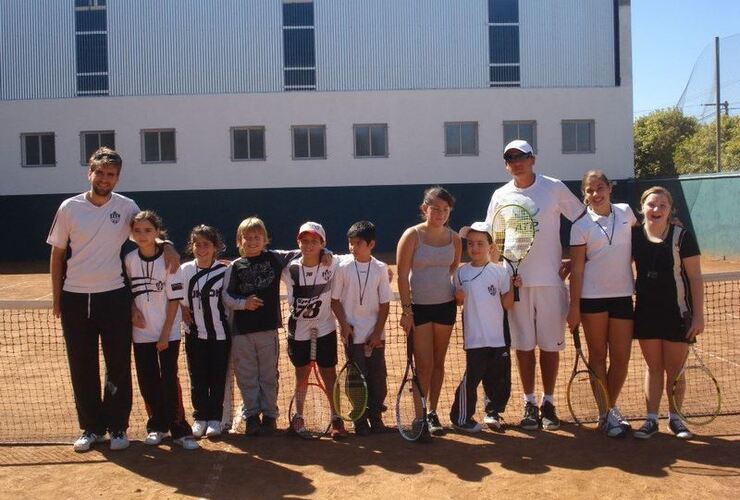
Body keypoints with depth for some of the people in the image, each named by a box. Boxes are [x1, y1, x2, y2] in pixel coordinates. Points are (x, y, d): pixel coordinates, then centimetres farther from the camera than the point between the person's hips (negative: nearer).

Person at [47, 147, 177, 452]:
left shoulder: (126, 207, -1)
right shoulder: (69, 207, 0)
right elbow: (57, 254, 6)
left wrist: (167, 248, -10)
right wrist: (56, 298, 4)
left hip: (114, 297, -1)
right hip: (75, 298, 1)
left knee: (119, 367, 4)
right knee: (82, 369, 9)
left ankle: (117, 427, 19)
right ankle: (91, 427, 23)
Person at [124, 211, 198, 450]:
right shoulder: (129, 260, 0)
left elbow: (174, 299, -9)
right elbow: (127, 294, 10)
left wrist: (166, 334, -11)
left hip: (168, 332, -3)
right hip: (142, 332, 3)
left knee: (170, 380, -4)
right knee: (148, 381, 9)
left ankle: (179, 430, 6)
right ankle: (157, 426, 25)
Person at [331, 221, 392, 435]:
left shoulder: (380, 268, -2)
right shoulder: (343, 267, -4)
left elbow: (385, 303, 0)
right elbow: (335, 300, 0)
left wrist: (377, 333, -5)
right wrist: (344, 325, -10)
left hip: (375, 336, 1)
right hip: (353, 334, -1)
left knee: (378, 377, 5)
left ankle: (375, 417, 20)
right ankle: (360, 420, 16)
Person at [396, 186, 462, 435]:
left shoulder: (454, 238, 4)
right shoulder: (412, 235, -8)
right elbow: (402, 276, -9)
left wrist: (458, 294, 6)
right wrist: (406, 310, -12)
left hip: (445, 305, 4)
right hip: (418, 306, -4)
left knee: (438, 363, 10)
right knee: (424, 365, -4)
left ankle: (432, 412, 23)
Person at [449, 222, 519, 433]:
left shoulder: (499, 272, 1)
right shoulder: (461, 273, 2)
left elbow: (507, 305, 1)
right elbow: (458, 301, 12)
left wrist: (512, 287, -14)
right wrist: (458, 297, -9)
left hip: (499, 337, 2)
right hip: (475, 338, -1)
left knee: (499, 378, 9)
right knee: (472, 377, -2)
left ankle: (493, 413, 28)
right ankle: (461, 417, 13)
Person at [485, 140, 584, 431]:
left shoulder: (554, 188, 0)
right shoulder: (500, 196, 7)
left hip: (550, 279, -2)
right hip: (516, 281, 2)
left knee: (550, 345, 5)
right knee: (523, 345, 6)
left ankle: (548, 403, 19)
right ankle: (529, 403, 19)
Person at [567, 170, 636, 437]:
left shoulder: (625, 212, 3)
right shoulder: (581, 226, -5)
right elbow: (576, 269, -6)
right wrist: (574, 307, -8)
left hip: (622, 295, 3)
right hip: (592, 297, -3)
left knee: (621, 358, 5)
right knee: (598, 356, 7)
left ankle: (611, 408, 25)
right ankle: (605, 413, 19)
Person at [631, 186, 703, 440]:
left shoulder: (682, 236, -9)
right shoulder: (633, 236, 0)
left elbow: (695, 277, -7)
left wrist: (698, 315, -10)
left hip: (677, 312, -2)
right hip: (646, 312, 3)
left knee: (674, 369, 8)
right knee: (653, 367, 10)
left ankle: (675, 418, 24)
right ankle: (651, 419, 17)